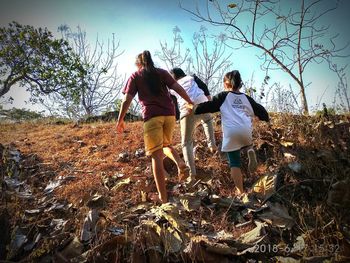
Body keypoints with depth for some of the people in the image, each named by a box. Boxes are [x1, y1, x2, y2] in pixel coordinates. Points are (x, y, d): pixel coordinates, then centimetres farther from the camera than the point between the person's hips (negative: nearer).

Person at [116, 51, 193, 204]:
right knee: (166, 144, 27)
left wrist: (120, 120, 10)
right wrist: (190, 102, 17)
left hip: (151, 116, -3)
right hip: (169, 114, 3)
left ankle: (163, 198, 0)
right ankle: (179, 161, -5)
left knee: (156, 155, -1)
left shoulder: (135, 76, 12)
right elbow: (178, 88, 6)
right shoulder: (162, 72, 17)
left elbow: (127, 100, 4)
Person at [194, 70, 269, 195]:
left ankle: (240, 192, 5)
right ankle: (251, 151, 2)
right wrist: (266, 117, 45)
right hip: (246, 131, 3)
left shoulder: (223, 96, 13)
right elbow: (260, 110, 25)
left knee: (234, 163, 8)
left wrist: (195, 110, 18)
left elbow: (208, 106, 7)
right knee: (247, 141, 38)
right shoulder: (246, 98, 21)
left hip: (231, 133, -3)